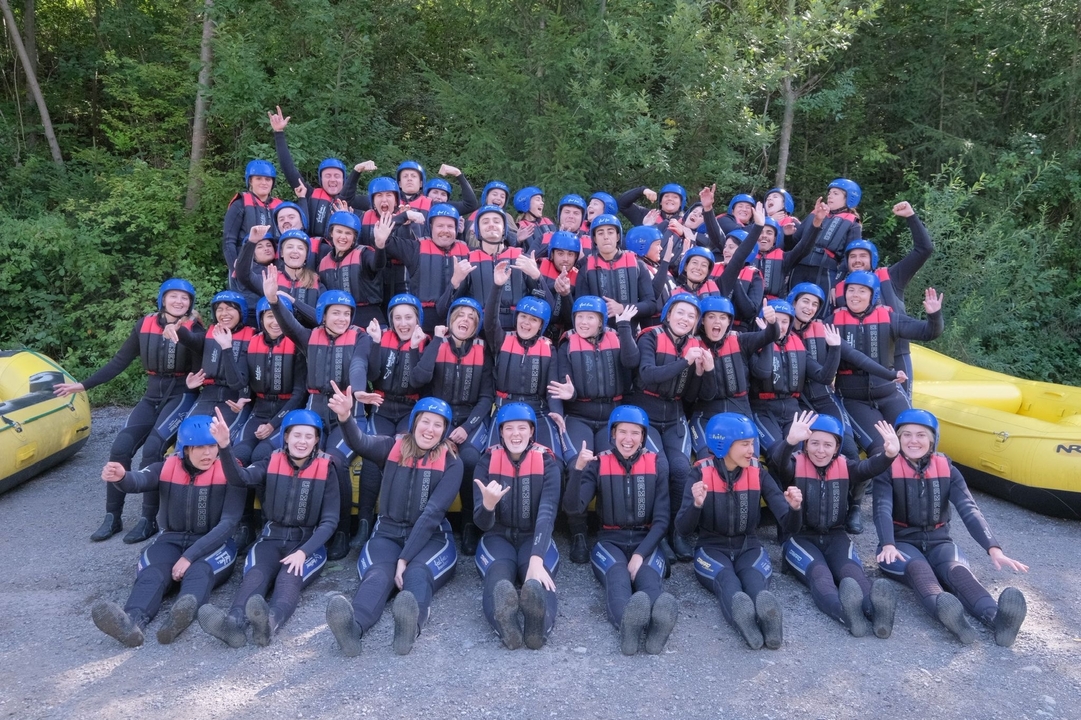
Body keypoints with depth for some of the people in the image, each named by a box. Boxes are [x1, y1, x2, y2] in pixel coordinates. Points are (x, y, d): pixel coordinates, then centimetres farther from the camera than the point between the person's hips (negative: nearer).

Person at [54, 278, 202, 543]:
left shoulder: (193, 329, -6)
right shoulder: (145, 324, 5)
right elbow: (120, 361, 10)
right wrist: (83, 385, 9)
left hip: (180, 396, -4)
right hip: (152, 396, 5)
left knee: (152, 448, -24)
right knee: (120, 448, -11)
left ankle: (149, 520, -14)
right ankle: (112, 517, 2)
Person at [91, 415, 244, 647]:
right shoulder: (168, 468, 1)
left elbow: (228, 523, -14)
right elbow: (139, 481, -21)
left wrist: (190, 557, -24)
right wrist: (120, 477, -47)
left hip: (213, 544, -2)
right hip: (172, 540, 2)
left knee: (199, 572, -36)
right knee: (152, 574, -30)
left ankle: (182, 616, -66)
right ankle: (132, 622, -60)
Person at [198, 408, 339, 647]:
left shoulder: (326, 469, 0)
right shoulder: (271, 464, 5)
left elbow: (329, 521, -4)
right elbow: (240, 478, -16)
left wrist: (303, 552, -20)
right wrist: (225, 447, -35)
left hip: (309, 544, -2)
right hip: (271, 540, 2)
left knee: (289, 578, -33)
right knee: (256, 574, -30)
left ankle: (270, 621, -64)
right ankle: (234, 623, -59)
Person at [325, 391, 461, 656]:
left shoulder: (451, 463, -1)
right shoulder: (393, 448, 4)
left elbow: (432, 513, -11)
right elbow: (361, 443, -19)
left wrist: (405, 558, -21)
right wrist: (345, 417, -42)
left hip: (431, 539, -1)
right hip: (388, 534, 1)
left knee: (417, 574, -34)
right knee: (378, 574, -31)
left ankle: (410, 626, -67)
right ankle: (353, 626, -62)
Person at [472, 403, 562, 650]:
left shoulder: (547, 463, -7)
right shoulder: (487, 462, -4)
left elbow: (547, 513, -22)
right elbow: (482, 523, -9)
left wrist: (536, 559, -39)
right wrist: (488, 505, -36)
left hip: (534, 538, 0)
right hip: (498, 538, 0)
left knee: (539, 578, -37)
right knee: (498, 572, -38)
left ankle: (540, 622, -69)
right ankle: (505, 620, -70)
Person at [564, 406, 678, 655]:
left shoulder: (657, 464, 2)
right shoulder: (598, 464, 0)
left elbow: (661, 519, -1)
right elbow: (573, 508, -14)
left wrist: (640, 554, -17)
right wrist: (577, 469, -30)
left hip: (646, 541, 1)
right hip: (610, 541, -1)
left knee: (648, 576, -35)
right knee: (617, 575, -36)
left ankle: (658, 623, -68)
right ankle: (628, 623, -69)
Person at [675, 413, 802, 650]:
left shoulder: (758, 472, 0)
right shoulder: (702, 472, -7)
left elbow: (788, 528, -3)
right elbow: (683, 529, -13)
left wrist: (793, 508, -26)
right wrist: (696, 504, -34)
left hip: (749, 547, 2)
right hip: (712, 548, -2)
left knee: (754, 579, -35)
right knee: (727, 579, -37)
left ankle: (766, 615, -66)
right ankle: (741, 612, -68)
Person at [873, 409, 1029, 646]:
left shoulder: (947, 470, 4)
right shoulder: (888, 470, -4)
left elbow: (969, 510, -10)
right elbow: (883, 510, -20)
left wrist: (993, 548, -28)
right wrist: (888, 545, -42)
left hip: (938, 542, 2)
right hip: (902, 542, -2)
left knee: (957, 569, -33)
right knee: (918, 567, -37)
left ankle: (996, 617, -62)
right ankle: (943, 609, -69)